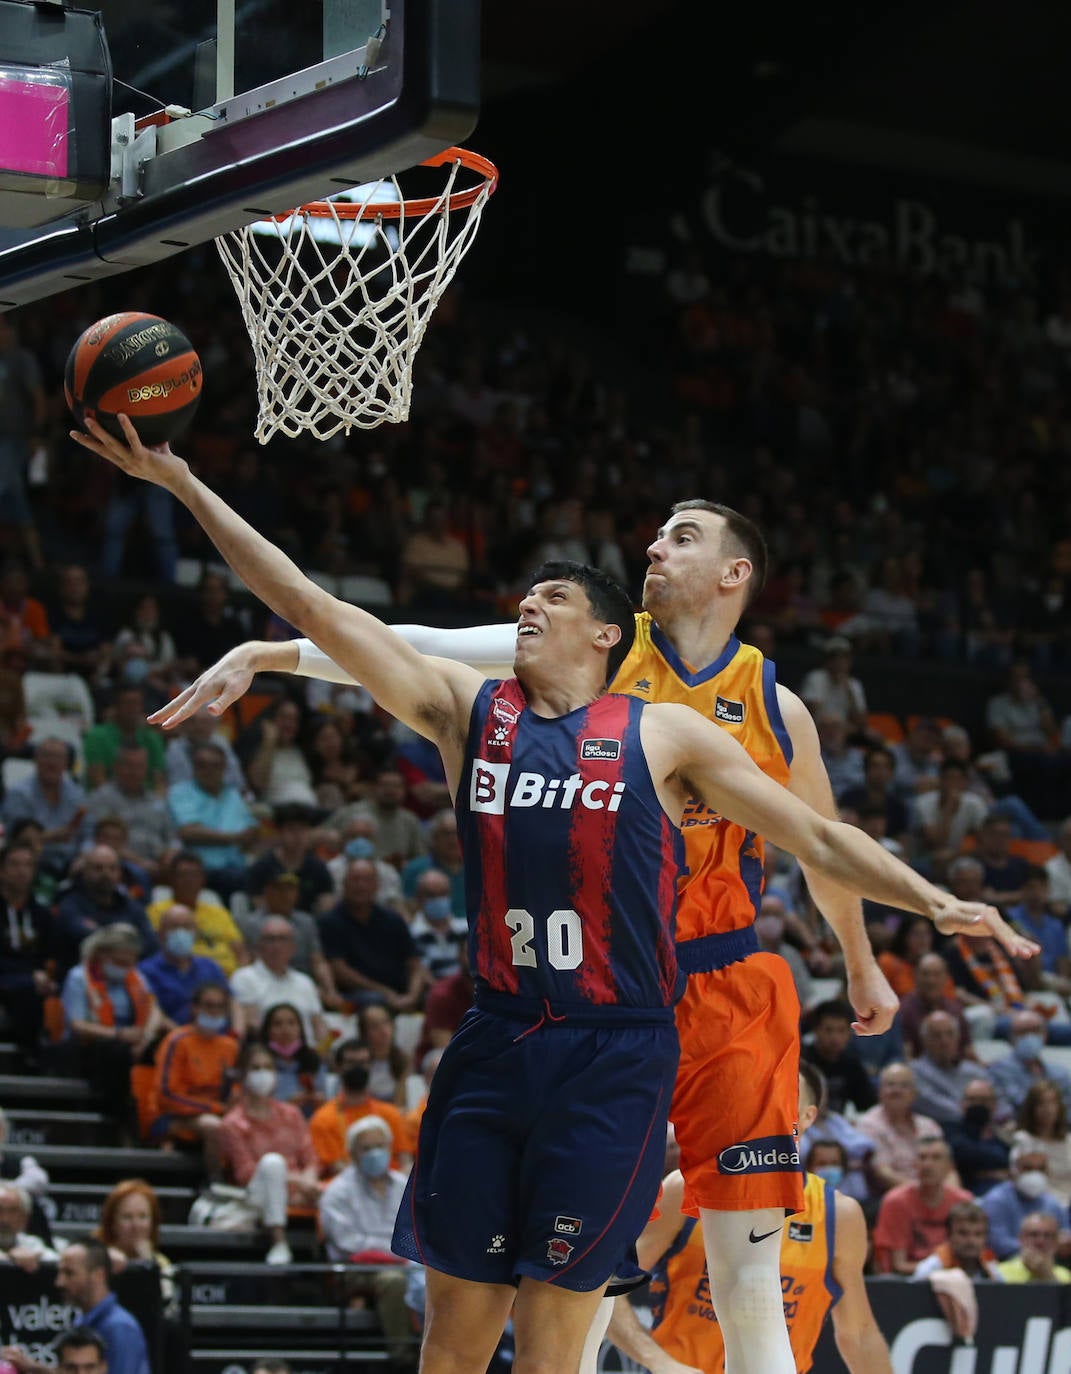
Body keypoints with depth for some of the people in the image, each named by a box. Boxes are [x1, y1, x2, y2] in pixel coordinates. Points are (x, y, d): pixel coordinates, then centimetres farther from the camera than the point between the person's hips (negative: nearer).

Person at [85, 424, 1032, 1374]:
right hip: (494, 1045, 3)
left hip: (617, 1057, -3)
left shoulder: (664, 734, 6)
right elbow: (311, 605, 9)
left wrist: (935, 902, -6)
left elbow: (818, 838, 7)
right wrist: (183, 485, 6)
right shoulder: (468, 709, 12)